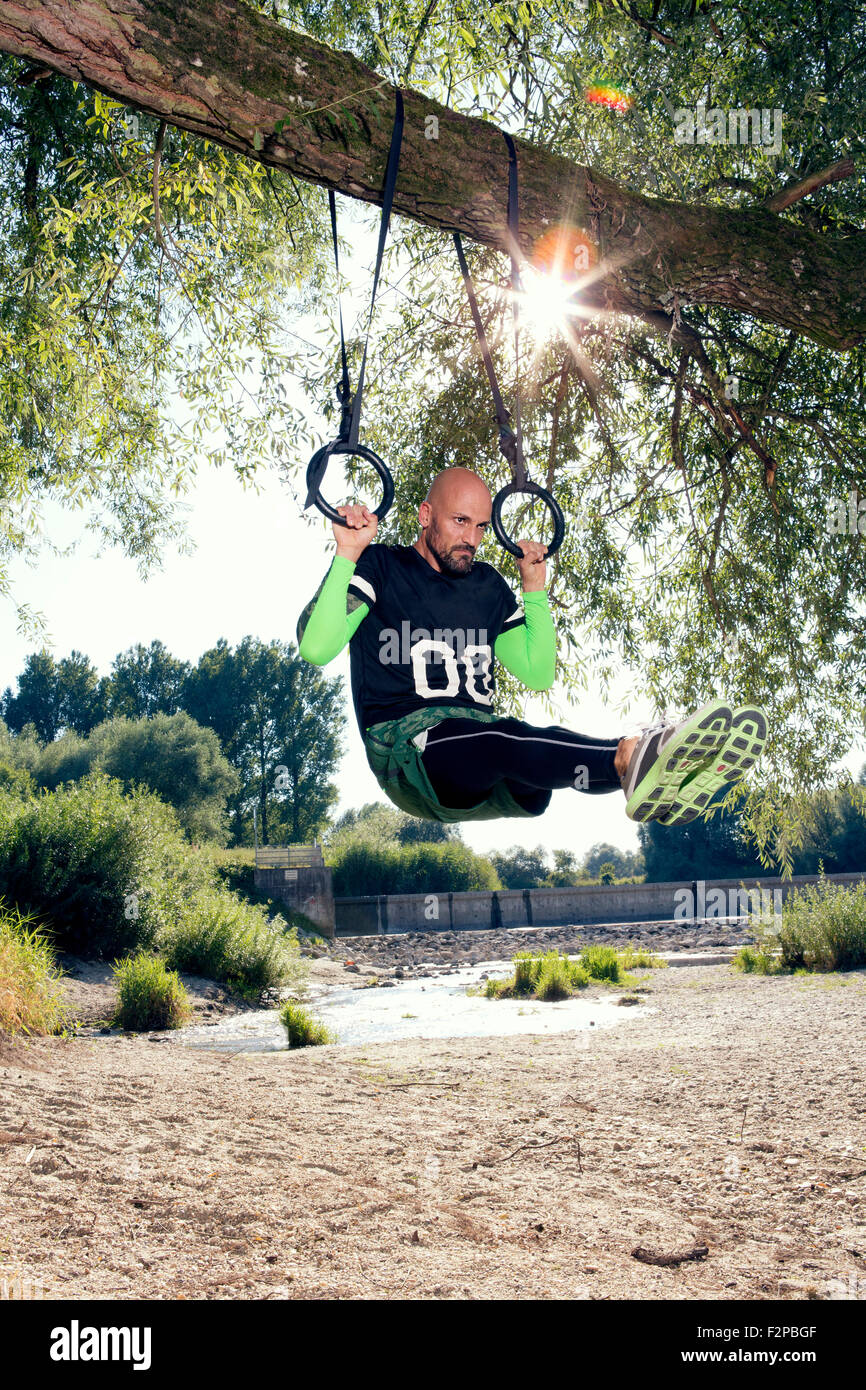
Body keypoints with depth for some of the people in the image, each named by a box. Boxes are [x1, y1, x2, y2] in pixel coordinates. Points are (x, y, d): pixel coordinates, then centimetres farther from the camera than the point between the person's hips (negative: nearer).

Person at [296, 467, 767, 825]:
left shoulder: (487, 586, 22)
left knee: (548, 749, -31)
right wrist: (345, 556, -12)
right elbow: (315, 647, -9)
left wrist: (535, 590, 16)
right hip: (406, 743, -6)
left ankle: (643, 773, -62)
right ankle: (632, 757, -66)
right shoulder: (381, 569, 6)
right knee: (509, 739, -39)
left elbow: (538, 674, 21)